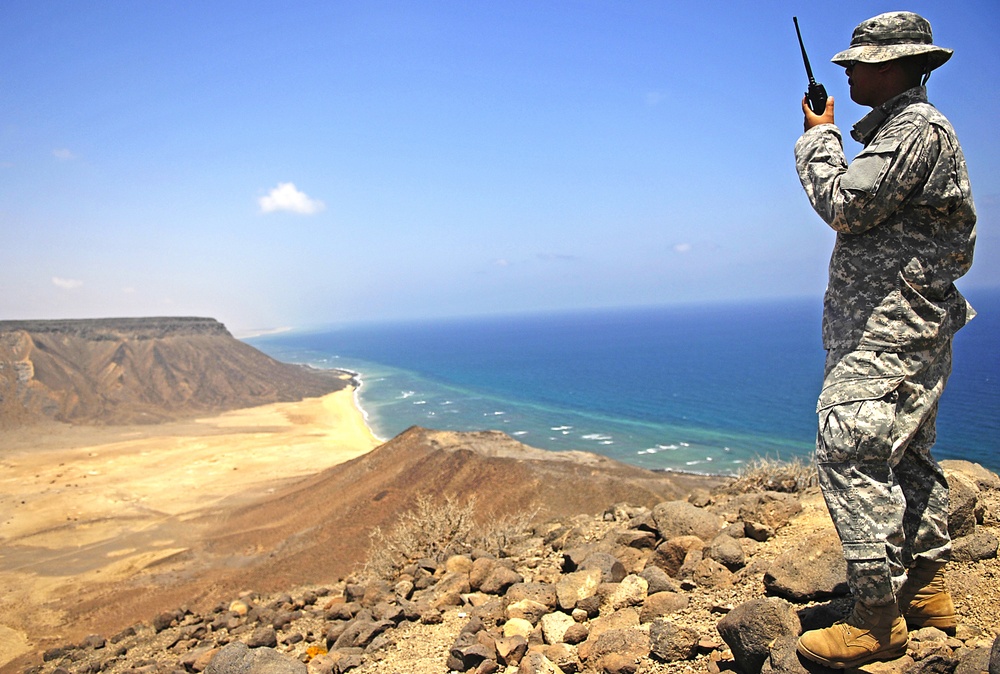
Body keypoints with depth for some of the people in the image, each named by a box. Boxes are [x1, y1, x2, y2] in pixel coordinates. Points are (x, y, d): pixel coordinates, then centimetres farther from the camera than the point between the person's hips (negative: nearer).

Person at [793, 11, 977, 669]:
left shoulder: (917, 127, -11)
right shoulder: (901, 127, 22)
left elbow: (847, 207, -18)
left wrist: (818, 139, -5)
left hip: (890, 328, -11)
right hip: (903, 326, 11)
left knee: (851, 454, -15)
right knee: (907, 456, 15)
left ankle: (877, 619, -8)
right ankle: (928, 591, 26)